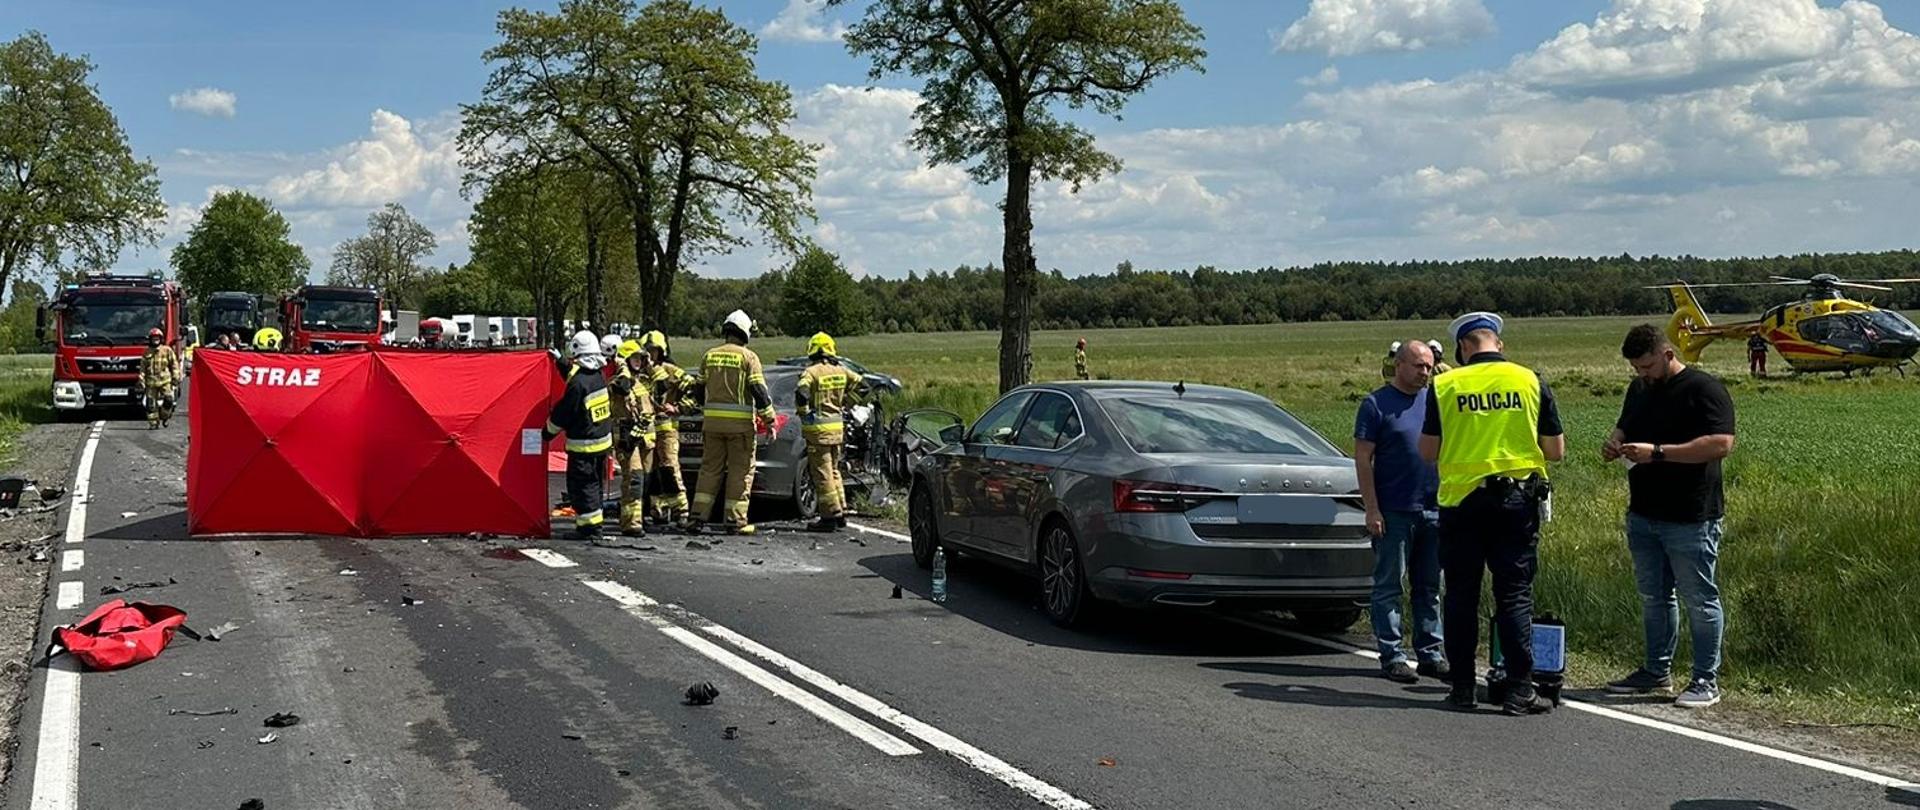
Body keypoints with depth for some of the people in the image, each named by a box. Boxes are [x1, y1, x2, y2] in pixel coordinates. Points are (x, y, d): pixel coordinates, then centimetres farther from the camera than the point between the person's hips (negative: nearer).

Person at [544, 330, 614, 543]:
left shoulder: (577, 383, -22)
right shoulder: (599, 376, 1)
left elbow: (561, 415, -13)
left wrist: (548, 431, 3)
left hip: (583, 445, -8)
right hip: (603, 440, 8)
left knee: (582, 485, 0)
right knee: (596, 483, 17)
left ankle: (590, 528, 0)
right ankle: (591, 523, 27)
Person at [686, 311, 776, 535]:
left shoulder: (710, 355, 9)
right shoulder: (748, 357, -6)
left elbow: (700, 389, 16)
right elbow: (759, 390, -10)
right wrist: (769, 420, -4)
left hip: (713, 421, 5)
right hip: (740, 423, -5)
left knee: (710, 469, 10)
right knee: (740, 471, 2)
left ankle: (697, 517, 5)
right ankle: (736, 520, 1)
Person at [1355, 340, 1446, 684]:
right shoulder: (1376, 404, -2)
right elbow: (1363, 459, -6)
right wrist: (1372, 509, -12)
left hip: (1433, 510, 5)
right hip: (1393, 512, -5)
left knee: (1429, 587, 10)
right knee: (1388, 586, 0)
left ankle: (1431, 654, 17)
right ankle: (1392, 656, 5)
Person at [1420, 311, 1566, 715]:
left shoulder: (1445, 385, -3)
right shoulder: (1531, 382, -1)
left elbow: (1428, 451, -1)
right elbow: (1556, 450, 2)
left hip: (1461, 501, 0)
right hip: (1517, 500, 0)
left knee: (1461, 595, 9)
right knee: (1515, 595, 4)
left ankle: (1462, 686, 12)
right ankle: (1519, 689, 1)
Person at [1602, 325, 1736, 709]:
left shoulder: (1704, 389, -11)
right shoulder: (1639, 389, 14)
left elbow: (1721, 444, -21)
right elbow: (1624, 428, 28)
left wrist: (1657, 452, -24)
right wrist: (1614, 444, 2)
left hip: (1690, 519, -8)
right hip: (1643, 514, 8)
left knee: (1700, 600, 0)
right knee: (1653, 597, 15)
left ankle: (1706, 681, 7)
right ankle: (1656, 671, 26)